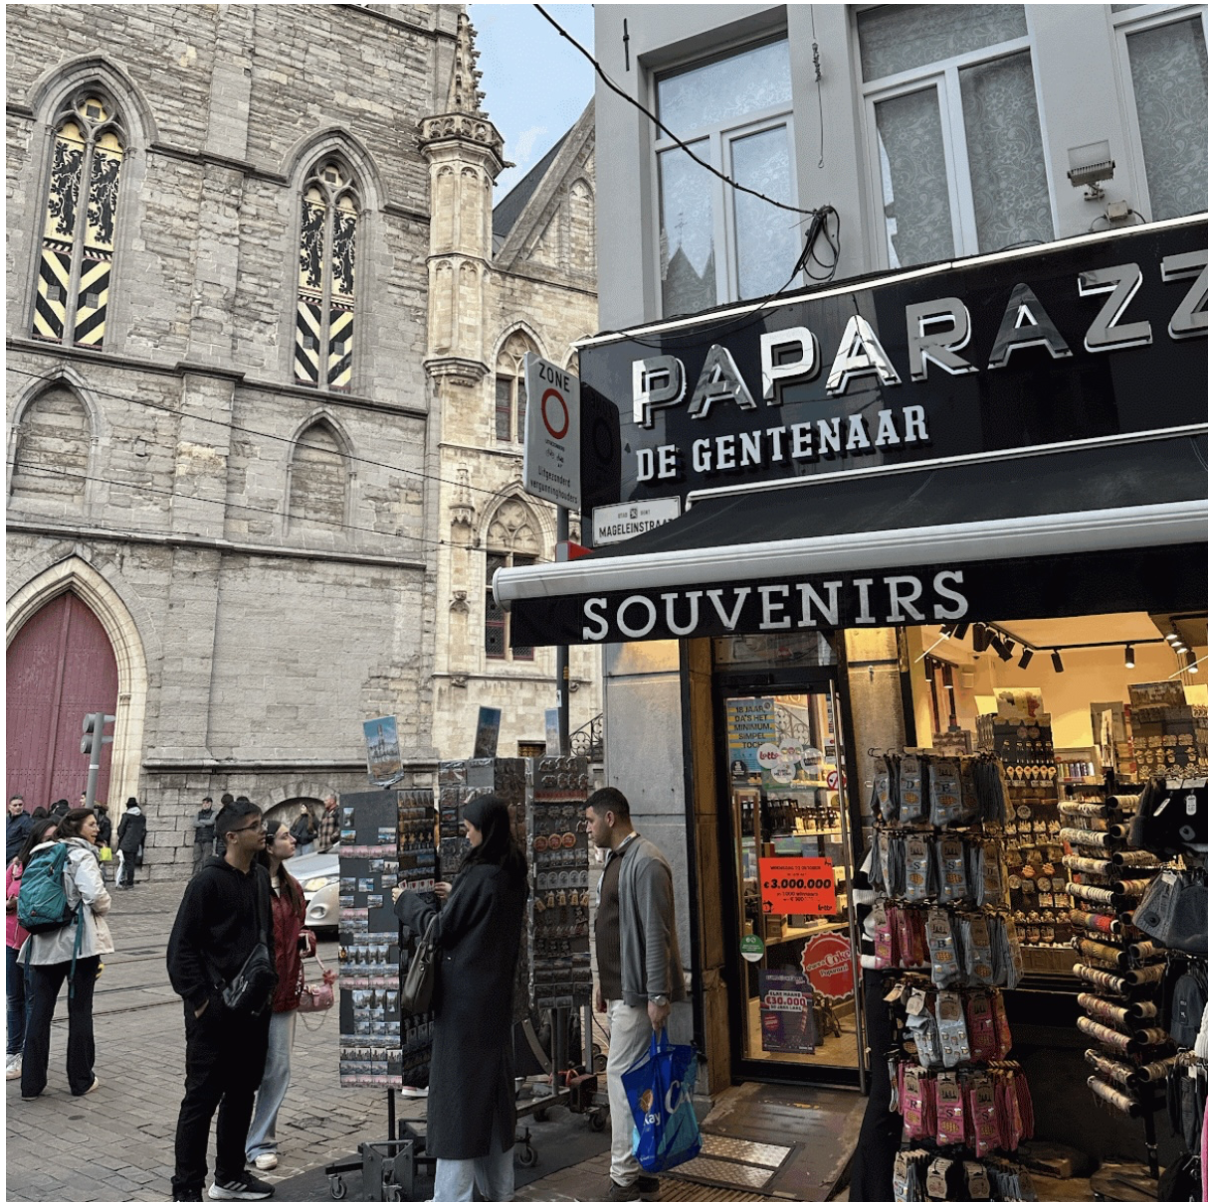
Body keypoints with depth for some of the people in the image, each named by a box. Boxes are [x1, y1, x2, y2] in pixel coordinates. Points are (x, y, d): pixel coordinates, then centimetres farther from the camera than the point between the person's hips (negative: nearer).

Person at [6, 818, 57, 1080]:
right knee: (15, 998, 16)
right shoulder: (18, 865, -1)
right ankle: (14, 1051, 32)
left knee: (33, 1000, 5)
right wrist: (11, 904, -15)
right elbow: (4, 899, 7)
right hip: (11, 940, 4)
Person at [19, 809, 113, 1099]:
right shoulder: (82, 856, -13)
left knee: (39, 1012, 11)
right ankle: (81, 1080, 16)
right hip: (79, 941, -6)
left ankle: (31, 1083, 15)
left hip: (43, 942, 6)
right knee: (80, 1011, 6)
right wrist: (102, 908, -3)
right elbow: (96, 895, -23)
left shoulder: (41, 854, 8)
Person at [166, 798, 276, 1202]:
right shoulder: (208, 880, -14)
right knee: (202, 1099, 4)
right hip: (216, 1010, -7)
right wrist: (198, 999, -15)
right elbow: (181, 945, -14)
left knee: (242, 1095, 17)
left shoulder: (261, 878, 7)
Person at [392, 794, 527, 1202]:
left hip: (465, 994, -8)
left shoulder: (478, 874, -20)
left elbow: (442, 928, -13)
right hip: (497, 990, 8)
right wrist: (455, 896, 21)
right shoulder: (513, 874, 4)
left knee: (460, 1083, 1)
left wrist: (406, 900, 1)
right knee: (494, 1080, 16)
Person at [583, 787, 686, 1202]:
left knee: (622, 1076, -3)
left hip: (637, 992, -9)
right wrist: (602, 982, 20)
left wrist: (658, 996, -21)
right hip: (618, 990, 9)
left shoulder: (645, 862, -18)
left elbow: (657, 934, -21)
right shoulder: (614, 860, 12)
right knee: (630, 1077, 14)